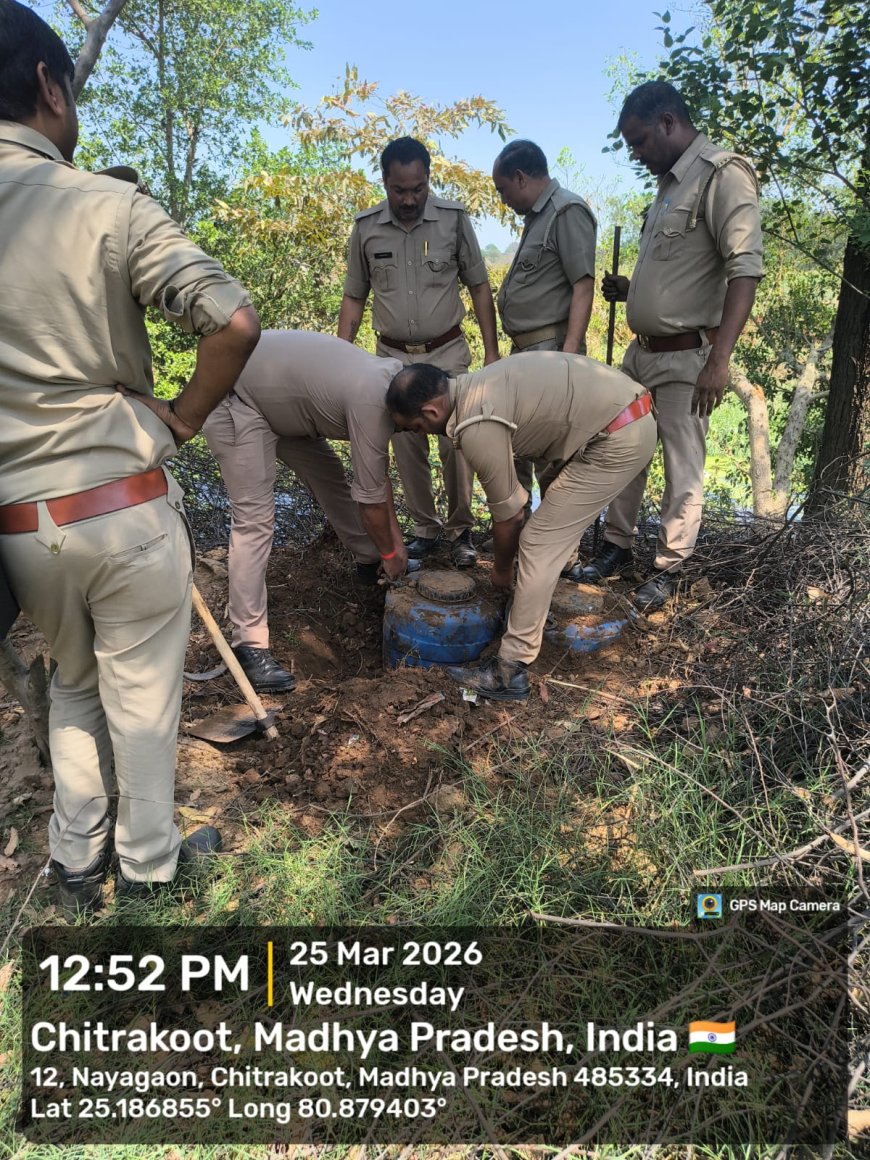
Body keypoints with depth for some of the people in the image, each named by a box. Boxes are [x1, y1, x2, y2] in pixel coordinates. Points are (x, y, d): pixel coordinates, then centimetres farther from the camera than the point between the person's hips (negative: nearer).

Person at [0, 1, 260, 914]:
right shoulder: (107, 206, -10)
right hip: (124, 505, -4)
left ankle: (74, 859, 34)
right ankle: (147, 863, 32)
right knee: (141, 694, 14)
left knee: (74, 683, 25)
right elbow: (235, 324, -20)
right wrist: (180, 420, -6)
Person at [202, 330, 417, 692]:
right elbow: (370, 496, -19)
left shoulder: (390, 379, 0)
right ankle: (248, 643, -12)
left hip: (278, 394, 10)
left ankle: (369, 561, 38)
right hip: (235, 400, -10)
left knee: (329, 477, 17)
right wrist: (390, 553, -3)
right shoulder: (372, 403, -28)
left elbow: (378, 473, 9)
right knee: (255, 519, -16)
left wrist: (394, 537, 10)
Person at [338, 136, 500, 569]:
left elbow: (479, 287, 2)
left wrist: (491, 351, -1)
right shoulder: (366, 228, -1)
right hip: (393, 355, 2)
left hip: (446, 352, -2)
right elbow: (354, 298, 6)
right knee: (407, 448, 6)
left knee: (455, 442, -7)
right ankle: (426, 528, 21)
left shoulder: (453, 219, -4)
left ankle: (460, 529, 11)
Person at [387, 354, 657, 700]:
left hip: (619, 438, -10)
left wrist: (501, 570, 11)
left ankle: (510, 673, -2)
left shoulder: (477, 429, -18)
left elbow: (509, 514, -7)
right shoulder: (476, 387, 10)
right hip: (631, 411, 10)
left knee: (538, 546, -7)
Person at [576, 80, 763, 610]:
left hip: (687, 356, -9)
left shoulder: (722, 174, -11)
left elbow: (745, 269, -19)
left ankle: (670, 568, 13)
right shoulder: (670, 184, 16)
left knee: (683, 471, 0)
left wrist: (719, 360, -27)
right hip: (641, 349, 9)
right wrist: (629, 289, 7)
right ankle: (618, 547, 27)